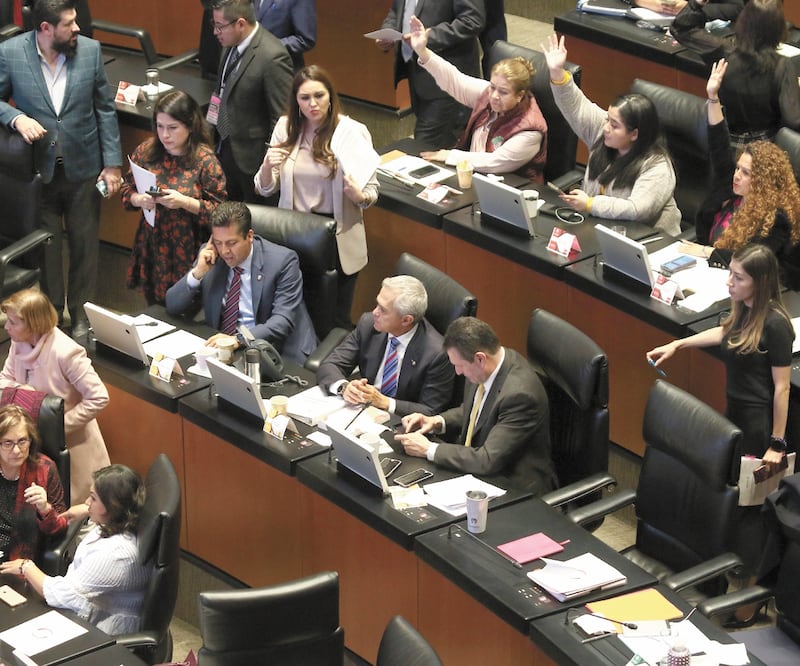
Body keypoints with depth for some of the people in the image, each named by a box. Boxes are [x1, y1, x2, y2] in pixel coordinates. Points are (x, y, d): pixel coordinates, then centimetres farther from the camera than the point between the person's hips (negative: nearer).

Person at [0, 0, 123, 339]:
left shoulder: (90, 50, -9)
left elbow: (105, 108, -1)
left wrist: (112, 162, -2)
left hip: (83, 167, 1)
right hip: (38, 168, -1)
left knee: (85, 244, 12)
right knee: (45, 245, 12)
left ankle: (81, 312, 30)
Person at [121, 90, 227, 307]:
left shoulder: (204, 160, -11)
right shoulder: (146, 151, 1)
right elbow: (127, 190, 10)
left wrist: (185, 203, -25)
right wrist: (137, 199, -12)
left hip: (187, 256, -4)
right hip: (151, 249, 4)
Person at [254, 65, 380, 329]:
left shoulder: (353, 132, -10)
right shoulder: (286, 127, -1)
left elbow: (372, 192, -6)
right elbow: (264, 189, 4)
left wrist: (358, 195, -29)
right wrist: (268, 166, -18)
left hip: (338, 237, -3)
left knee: (336, 321, 6)